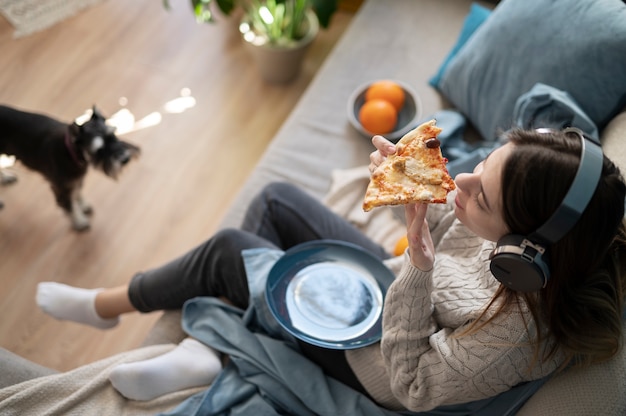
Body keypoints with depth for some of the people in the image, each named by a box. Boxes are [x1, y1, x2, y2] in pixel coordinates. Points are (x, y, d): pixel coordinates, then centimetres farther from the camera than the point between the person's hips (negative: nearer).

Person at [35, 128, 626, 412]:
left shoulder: (521, 327, -40)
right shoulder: (509, 219, -21)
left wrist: (417, 266, -39)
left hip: (373, 365, -7)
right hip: (385, 284, 7)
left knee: (229, 250, -5)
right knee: (276, 200, 8)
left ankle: (107, 304, 25)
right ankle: (206, 348, 16)